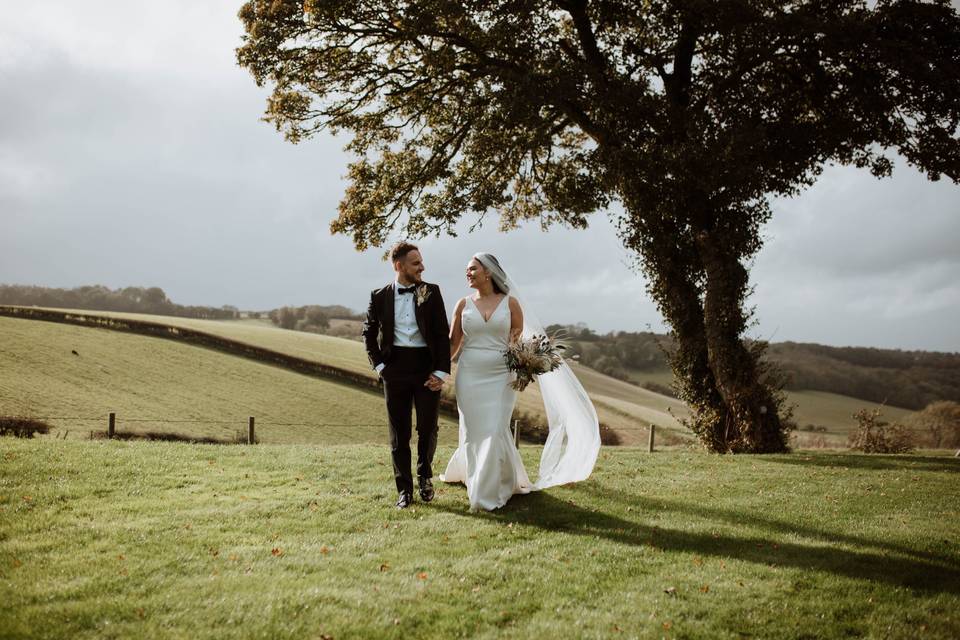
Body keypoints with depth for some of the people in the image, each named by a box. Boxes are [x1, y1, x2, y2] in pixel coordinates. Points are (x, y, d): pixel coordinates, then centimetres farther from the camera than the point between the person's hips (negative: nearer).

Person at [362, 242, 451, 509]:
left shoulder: (431, 292, 1)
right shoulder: (380, 296, 3)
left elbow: (443, 334, 0)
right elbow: (368, 333, 13)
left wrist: (441, 371, -7)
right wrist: (379, 365, 3)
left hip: (427, 367, 0)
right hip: (395, 369, 1)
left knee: (428, 428, 3)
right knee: (399, 432, 6)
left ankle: (425, 476, 29)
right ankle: (404, 489, 16)